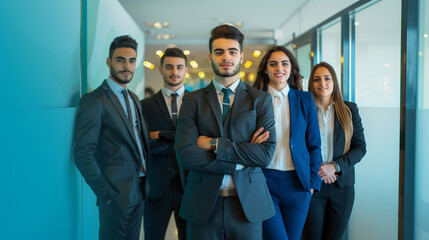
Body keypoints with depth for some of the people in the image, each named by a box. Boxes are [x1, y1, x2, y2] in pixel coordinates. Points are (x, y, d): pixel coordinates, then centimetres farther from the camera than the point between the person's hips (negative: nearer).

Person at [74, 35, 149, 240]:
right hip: (116, 194, -7)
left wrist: (146, 181, 9)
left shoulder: (134, 99, 13)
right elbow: (83, 155, -16)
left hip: (138, 192, 7)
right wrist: (106, 193, -16)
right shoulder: (94, 101, -12)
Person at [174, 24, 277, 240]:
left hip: (247, 204, 0)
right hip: (202, 205, 0)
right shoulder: (192, 100, 1)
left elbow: (266, 153, -9)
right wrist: (240, 160, -13)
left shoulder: (260, 100, 2)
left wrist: (214, 144, -13)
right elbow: (184, 155, -10)